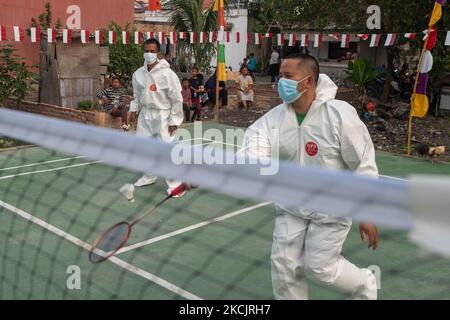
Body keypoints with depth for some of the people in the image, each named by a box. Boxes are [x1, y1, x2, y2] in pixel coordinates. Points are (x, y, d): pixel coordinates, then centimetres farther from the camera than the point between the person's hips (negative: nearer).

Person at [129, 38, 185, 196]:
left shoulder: (167, 74, -17)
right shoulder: (138, 73, 1)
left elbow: (177, 99, -13)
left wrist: (174, 120, -12)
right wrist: (134, 109, 8)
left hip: (162, 116, -6)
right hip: (145, 114, 6)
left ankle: (174, 183, 4)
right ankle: (149, 176, 34)